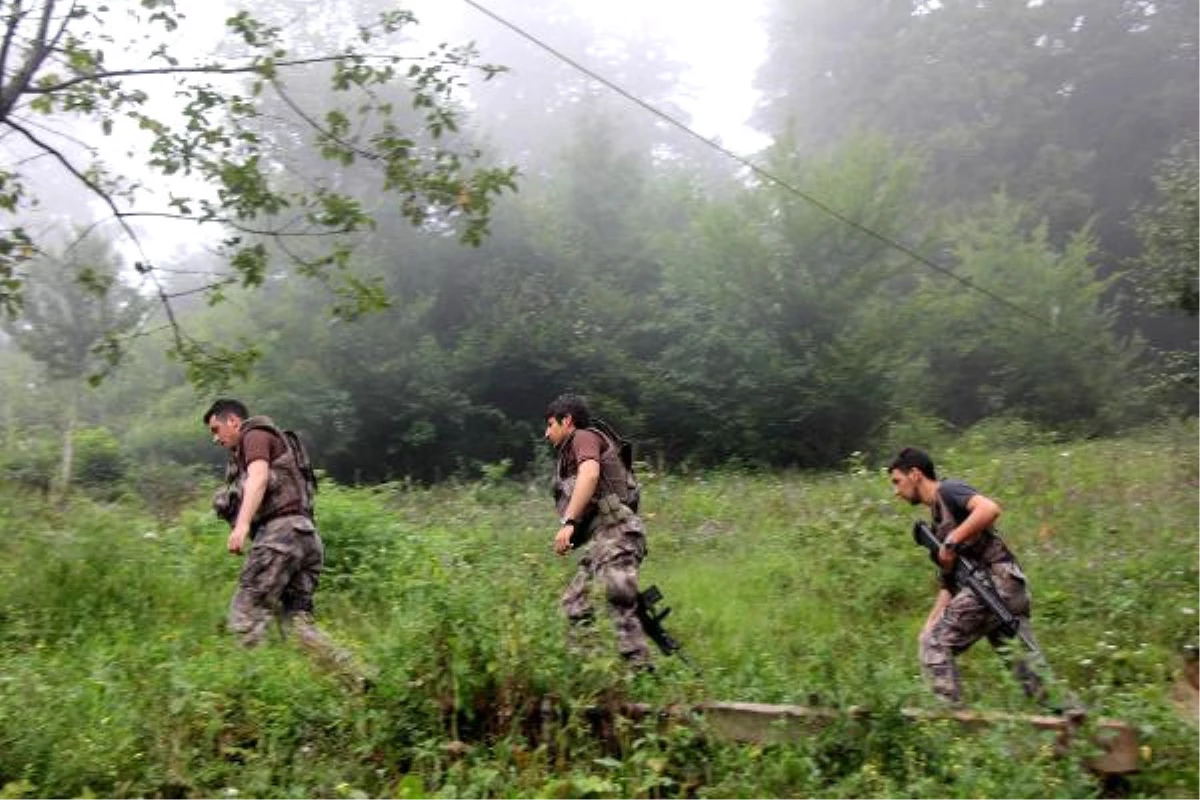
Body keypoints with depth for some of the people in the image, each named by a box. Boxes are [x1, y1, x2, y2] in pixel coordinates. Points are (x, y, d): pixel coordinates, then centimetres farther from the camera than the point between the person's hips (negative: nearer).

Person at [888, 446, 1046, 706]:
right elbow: (950, 583, 23)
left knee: (934, 643, -3)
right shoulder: (937, 518, 25)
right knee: (1022, 660, 9)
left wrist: (951, 542, -18)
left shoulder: (947, 490, -1)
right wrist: (930, 623, 15)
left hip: (994, 580, -10)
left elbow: (990, 509, -23)